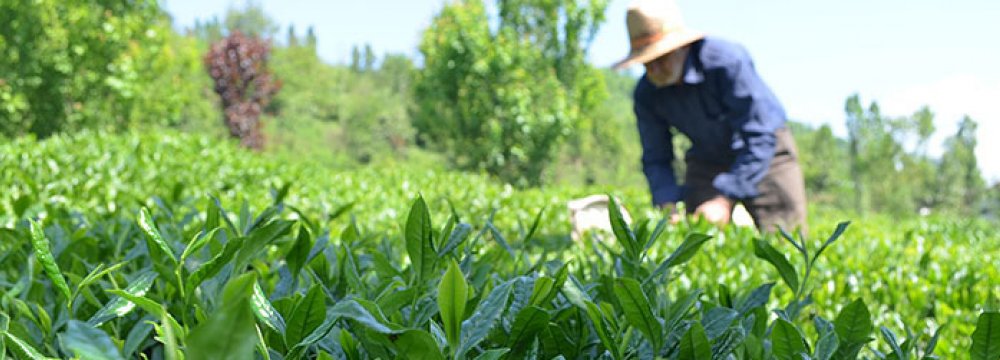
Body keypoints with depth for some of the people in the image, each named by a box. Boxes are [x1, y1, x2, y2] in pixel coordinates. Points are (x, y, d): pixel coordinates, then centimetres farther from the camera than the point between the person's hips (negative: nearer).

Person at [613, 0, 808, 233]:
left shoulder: (726, 61, -30)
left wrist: (725, 199, -37)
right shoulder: (646, 95, -15)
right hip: (706, 162, 4)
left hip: (766, 153, -3)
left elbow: (759, 138, -31)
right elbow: (655, 159, -6)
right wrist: (668, 205, -25)